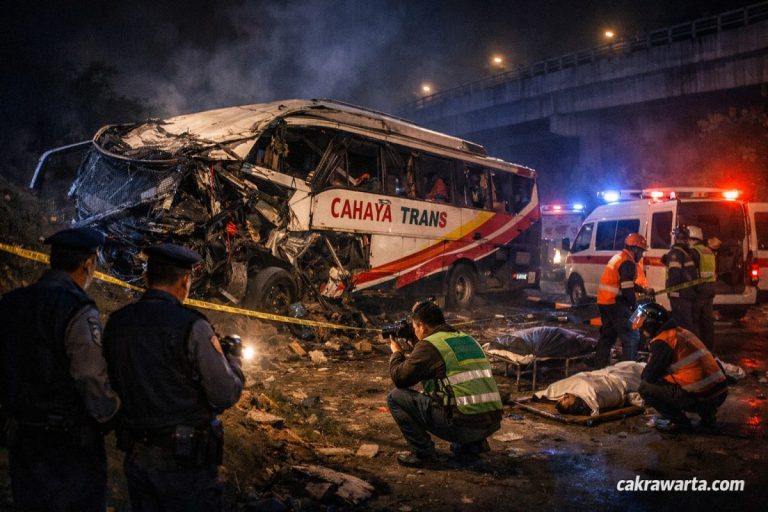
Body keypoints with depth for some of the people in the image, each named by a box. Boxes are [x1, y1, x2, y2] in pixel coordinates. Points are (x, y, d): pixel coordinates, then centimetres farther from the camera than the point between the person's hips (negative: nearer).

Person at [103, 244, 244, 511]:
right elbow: (225, 396, -15)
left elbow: (112, 385, 10)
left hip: (136, 456, 6)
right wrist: (232, 359, 5)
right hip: (185, 459, -5)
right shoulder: (191, 327, -18)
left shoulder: (117, 323, -1)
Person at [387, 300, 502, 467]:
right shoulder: (467, 339, 17)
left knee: (396, 396, 3)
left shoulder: (429, 345, -6)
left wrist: (396, 352, 18)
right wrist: (411, 355, 32)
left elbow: (399, 377, -1)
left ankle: (423, 453, 5)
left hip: (464, 424, -8)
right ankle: (472, 444, 21)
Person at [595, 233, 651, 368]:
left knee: (607, 336, 17)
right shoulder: (628, 262, -15)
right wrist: (634, 303, -5)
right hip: (616, 304, -10)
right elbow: (627, 289, -20)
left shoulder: (618, 257, 16)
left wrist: (644, 289, 20)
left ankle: (599, 367, 21)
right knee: (632, 338, -4)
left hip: (604, 302, 10)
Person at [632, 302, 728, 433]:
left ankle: (679, 422, 0)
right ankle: (707, 414, 20)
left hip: (700, 397, -9)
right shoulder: (683, 332, 16)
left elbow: (649, 376, -7)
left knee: (646, 387, -2)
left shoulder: (662, 341, -10)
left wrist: (643, 377, 14)